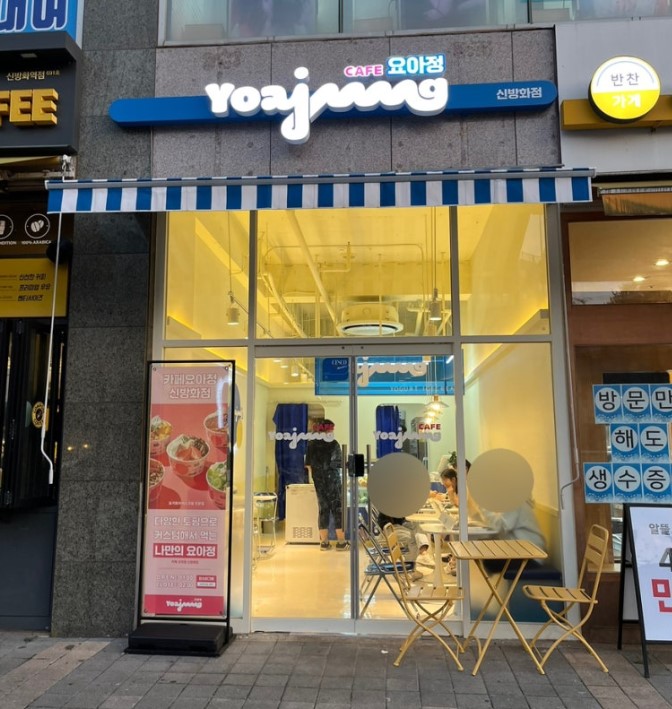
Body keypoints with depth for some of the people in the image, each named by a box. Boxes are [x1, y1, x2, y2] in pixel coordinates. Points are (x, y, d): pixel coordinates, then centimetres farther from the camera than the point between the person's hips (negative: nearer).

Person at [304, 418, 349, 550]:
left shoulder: (312, 444, 3)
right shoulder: (334, 443, -5)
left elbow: (308, 465, 4)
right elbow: (339, 464, -4)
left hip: (318, 481, 3)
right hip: (333, 479, -3)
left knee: (323, 508, 8)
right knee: (337, 508, 3)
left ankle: (324, 542, 8)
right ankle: (341, 542, 2)